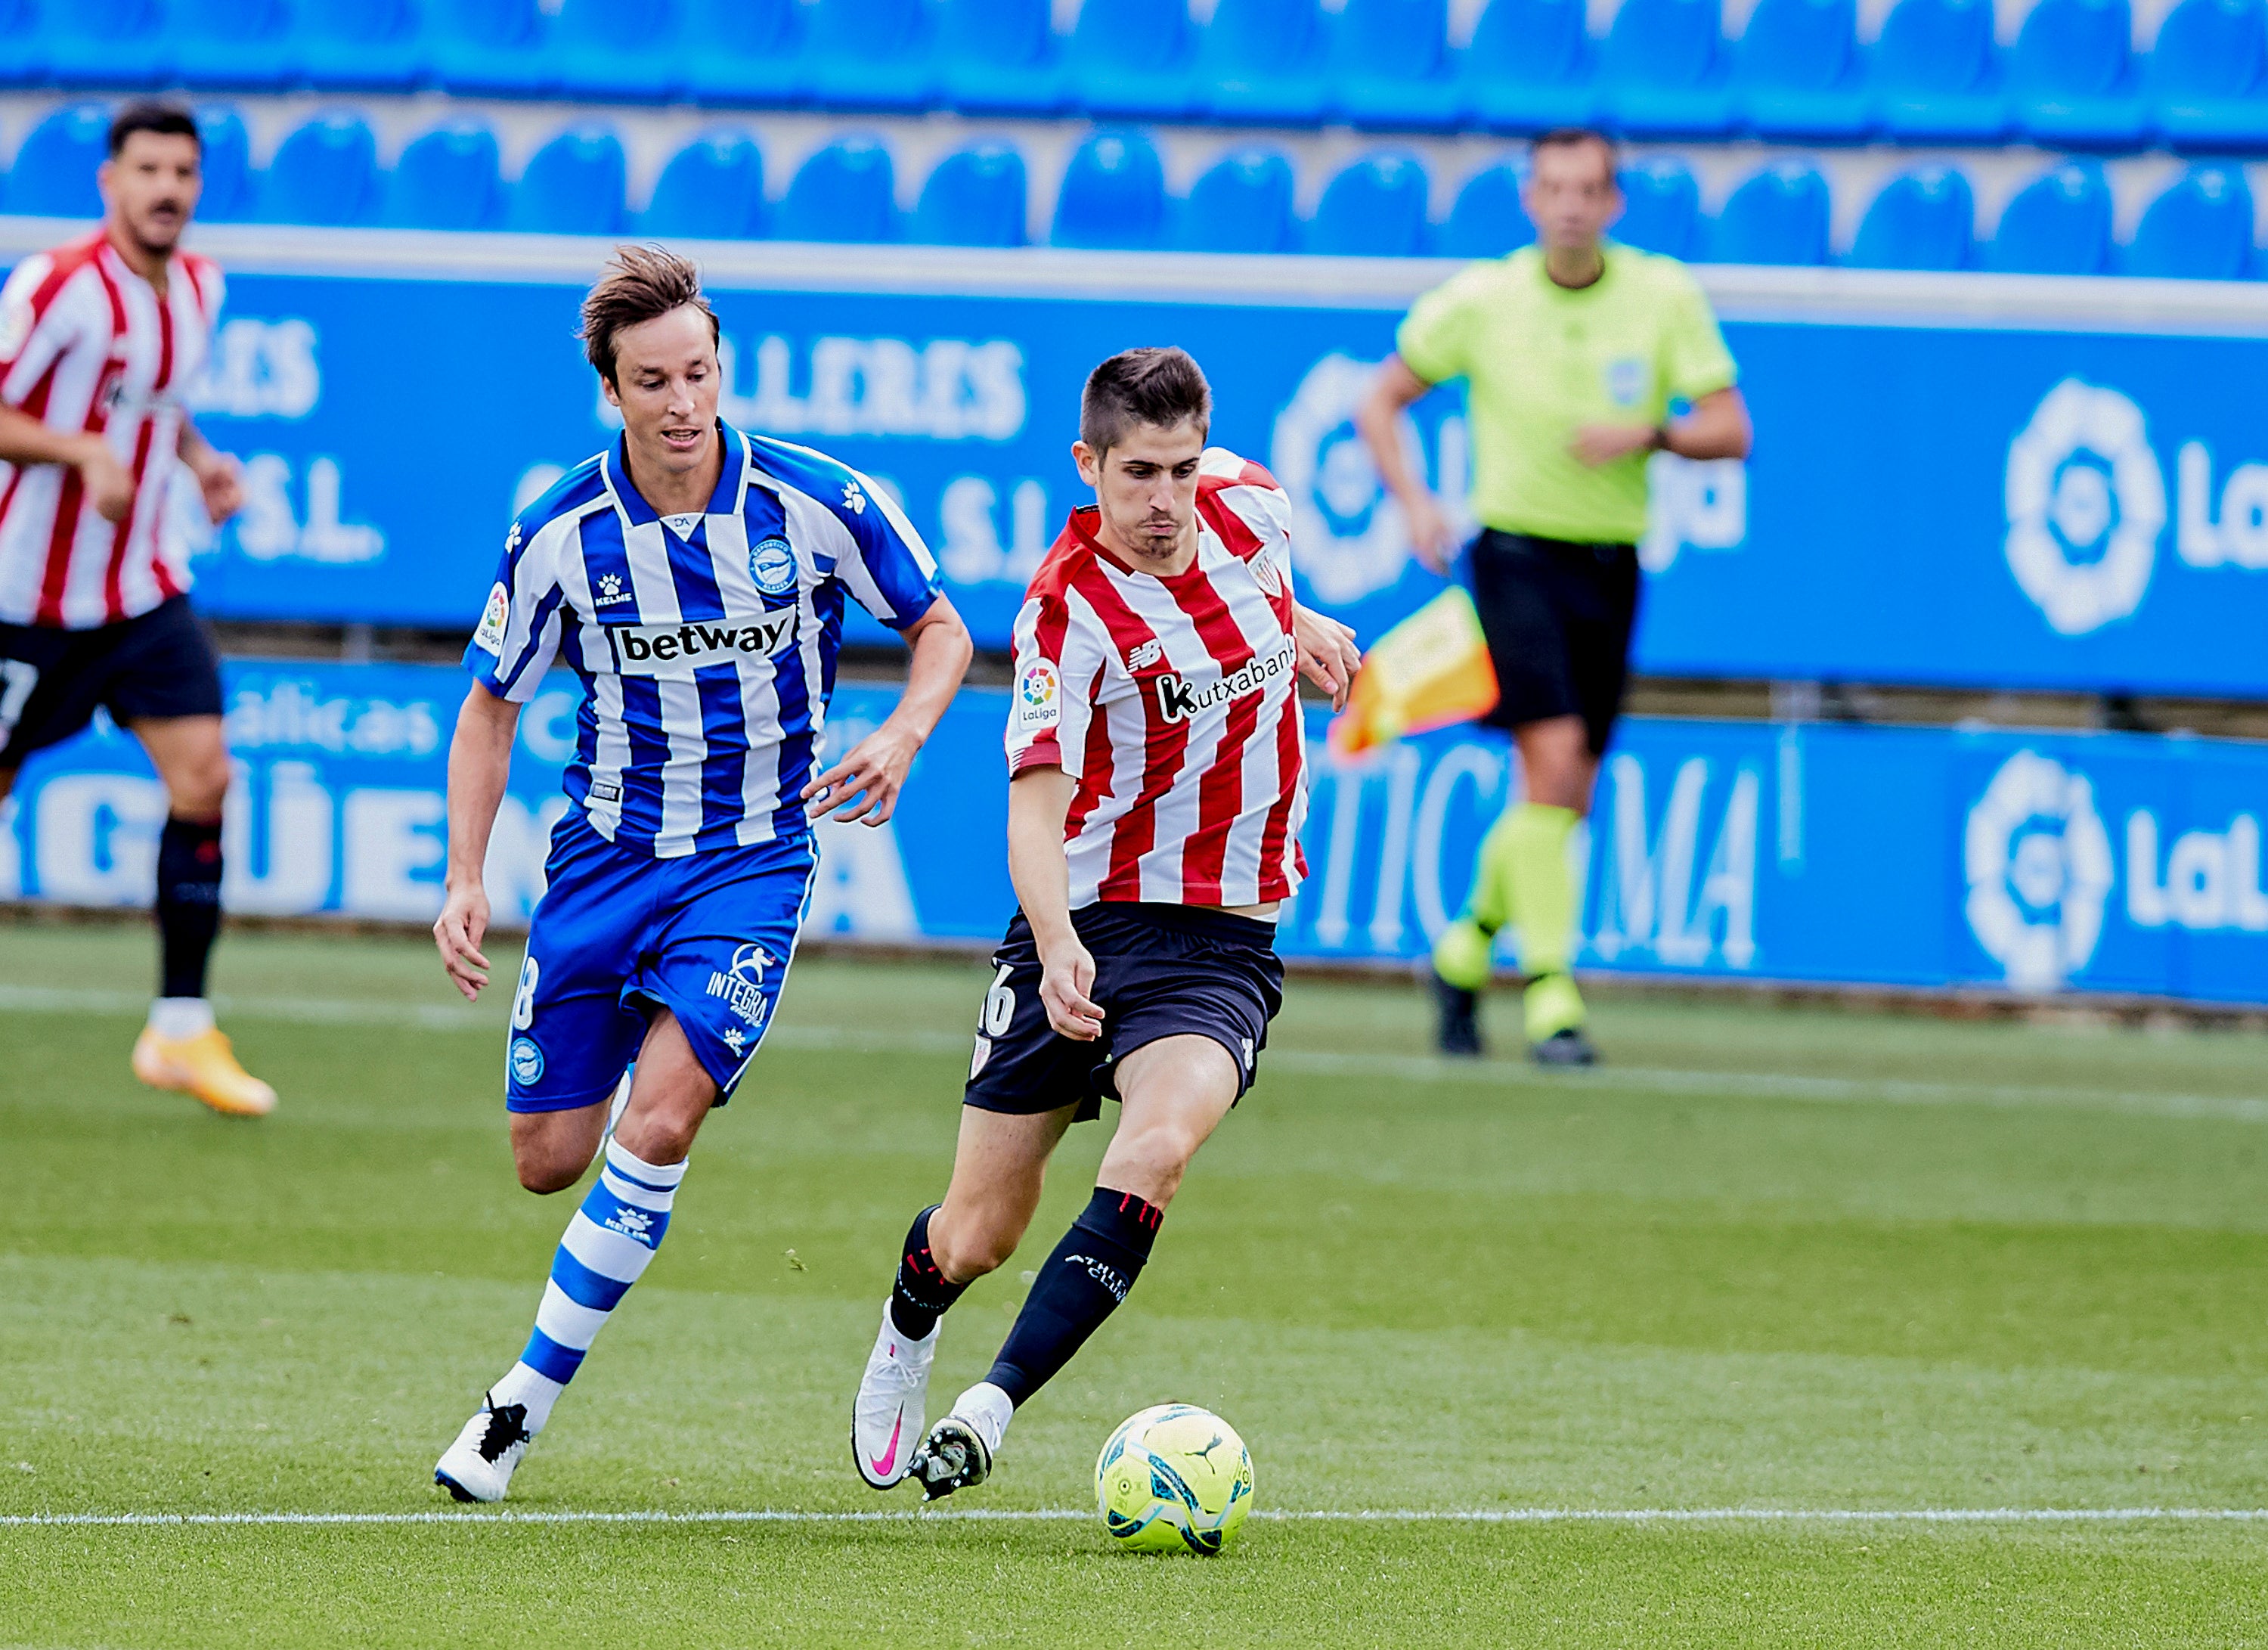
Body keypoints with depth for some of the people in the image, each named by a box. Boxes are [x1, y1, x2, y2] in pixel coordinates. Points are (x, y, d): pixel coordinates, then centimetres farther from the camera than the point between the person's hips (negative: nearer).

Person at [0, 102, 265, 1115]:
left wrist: (199, 459, 5)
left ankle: (181, 1029, -3)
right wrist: (81, 449, -29)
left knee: (203, 774, -9)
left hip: (144, 589, 6)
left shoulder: (198, 288, 5)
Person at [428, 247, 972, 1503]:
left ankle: (528, 1398, -7)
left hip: (754, 860, -2)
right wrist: (464, 879, -7)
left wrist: (900, 739, -17)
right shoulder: (559, 536, -11)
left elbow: (938, 627, 2)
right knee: (547, 1159, 1)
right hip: (604, 856, 2)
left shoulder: (818, 504, -13)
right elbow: (490, 705, 3)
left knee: (659, 1123, -19)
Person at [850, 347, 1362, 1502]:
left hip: (1222, 940, 2)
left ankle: (992, 1409, -27)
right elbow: (1037, 807, -30)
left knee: (1157, 1146, -28)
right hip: (1080, 928, -2)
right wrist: (1060, 948, -46)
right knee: (979, 1236, 5)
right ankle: (907, 1328, 43)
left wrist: (1299, 629, 14)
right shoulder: (1069, 608, -19)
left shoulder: (1251, 508, -3)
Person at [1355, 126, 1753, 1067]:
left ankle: (1467, 945, 34)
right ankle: (1550, 991, -17)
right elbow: (1380, 402, 8)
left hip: (1610, 566, 3)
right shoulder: (1480, 301, -4)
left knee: (1566, 801, 9)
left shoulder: (1665, 298, -1)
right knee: (1552, 761, -20)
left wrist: (1648, 433, -19)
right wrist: (1413, 502, -7)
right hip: (1515, 554, -3)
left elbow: (1731, 432, 0)